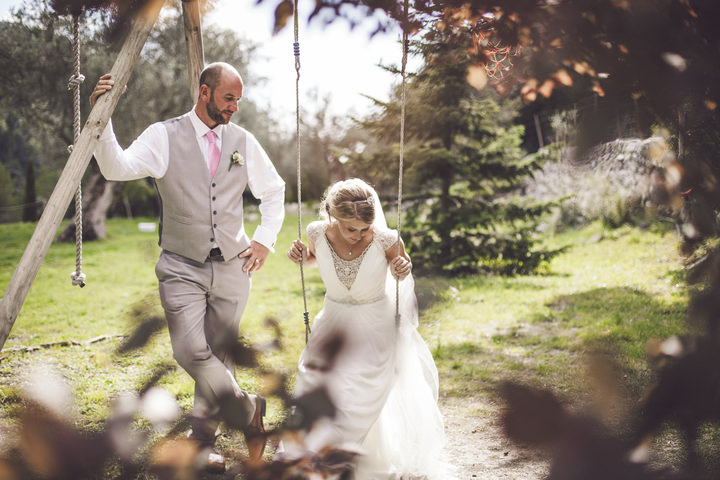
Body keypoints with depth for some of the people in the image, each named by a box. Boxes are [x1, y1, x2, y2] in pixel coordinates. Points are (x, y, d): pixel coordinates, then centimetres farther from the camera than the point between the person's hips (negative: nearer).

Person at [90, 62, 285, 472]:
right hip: (183, 269, -3)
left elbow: (274, 191, 20)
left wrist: (265, 240, 8)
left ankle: (205, 441, 22)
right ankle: (247, 409, 5)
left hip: (232, 268, 3)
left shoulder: (243, 142, 8)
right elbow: (118, 168, -18)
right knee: (191, 351, -18)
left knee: (220, 356, 7)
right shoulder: (165, 136, -3)